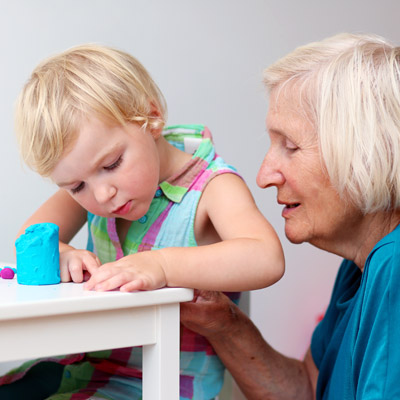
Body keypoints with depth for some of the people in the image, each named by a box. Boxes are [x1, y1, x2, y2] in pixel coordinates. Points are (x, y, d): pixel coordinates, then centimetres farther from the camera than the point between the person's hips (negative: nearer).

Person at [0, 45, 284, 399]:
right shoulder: (90, 183, 2)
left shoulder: (212, 187, -17)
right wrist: (56, 252, -21)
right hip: (83, 365, 6)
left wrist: (161, 265, -43)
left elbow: (266, 261, -33)